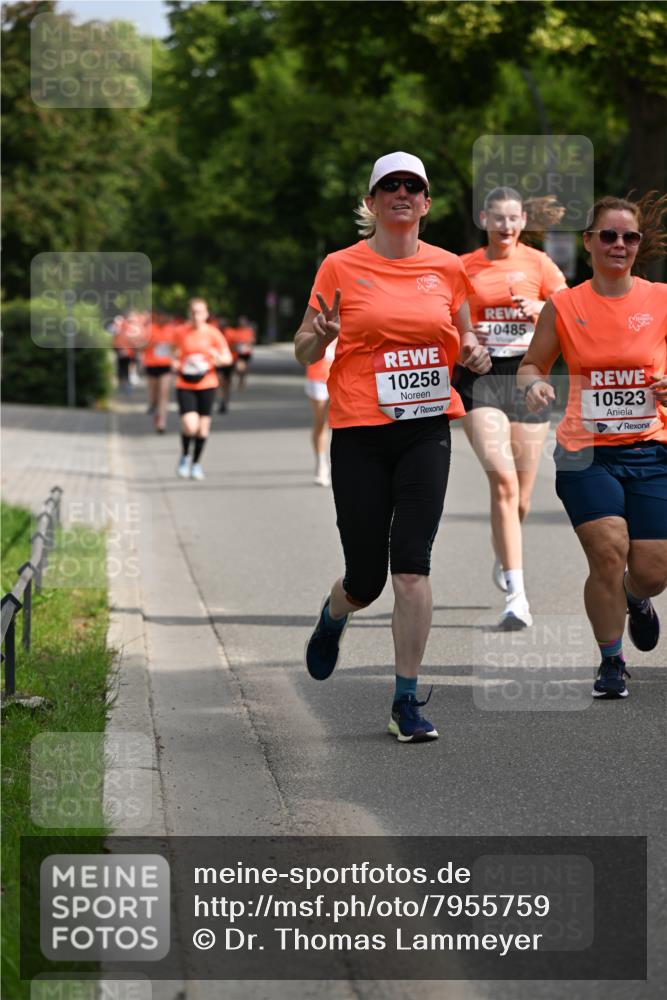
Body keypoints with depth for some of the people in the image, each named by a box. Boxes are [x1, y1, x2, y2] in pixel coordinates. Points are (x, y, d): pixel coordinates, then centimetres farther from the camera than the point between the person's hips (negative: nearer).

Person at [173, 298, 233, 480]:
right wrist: (175, 363, -3)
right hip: (185, 385, -1)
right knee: (190, 425, -17)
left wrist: (219, 359, -24)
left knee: (203, 426, 5)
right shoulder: (182, 333, 1)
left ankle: (196, 463, 24)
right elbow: (177, 354, 18)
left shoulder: (213, 333, -2)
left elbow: (228, 357, -2)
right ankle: (185, 456, 11)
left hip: (207, 384, 1)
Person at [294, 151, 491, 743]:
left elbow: (463, 339, 20)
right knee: (366, 579, 4)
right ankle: (333, 617, 41)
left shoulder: (447, 268, 6)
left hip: (426, 430, 1)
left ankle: (407, 700, -3)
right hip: (358, 431, -1)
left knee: (411, 565, -10)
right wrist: (321, 335, -18)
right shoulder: (341, 267, 0)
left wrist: (474, 354, -3)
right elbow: (304, 353, 5)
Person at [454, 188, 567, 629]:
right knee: (503, 480, -21)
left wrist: (542, 308, -21)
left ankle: (504, 558, 42)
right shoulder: (463, 267, 6)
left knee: (521, 497, 6)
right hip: (479, 377, -1)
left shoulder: (538, 263, 5)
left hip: (526, 375, 1)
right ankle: (517, 596, -23)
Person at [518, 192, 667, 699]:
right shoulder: (563, 306, 1)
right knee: (608, 552, -17)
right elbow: (532, 365, 11)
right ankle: (611, 661, 4)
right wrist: (534, 384, -11)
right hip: (586, 454, -1)